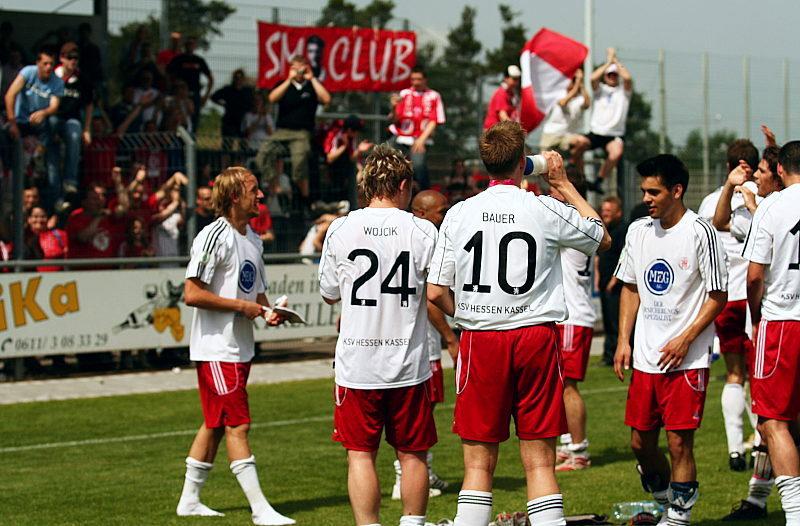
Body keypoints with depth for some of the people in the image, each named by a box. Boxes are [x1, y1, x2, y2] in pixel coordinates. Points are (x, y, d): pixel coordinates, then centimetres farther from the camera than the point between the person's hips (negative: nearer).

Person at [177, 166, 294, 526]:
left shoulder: (253, 238, 14)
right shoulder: (214, 237, -14)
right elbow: (192, 294, -19)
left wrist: (268, 312, 4)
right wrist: (241, 306, -16)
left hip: (241, 347, 9)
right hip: (216, 349, -9)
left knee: (215, 425, 14)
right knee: (237, 426, -9)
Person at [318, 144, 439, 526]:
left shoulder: (340, 230, -2)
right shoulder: (423, 232, -4)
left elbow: (329, 294, 10)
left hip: (356, 362, 0)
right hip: (409, 363, 0)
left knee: (361, 454, 5)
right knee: (412, 454, 11)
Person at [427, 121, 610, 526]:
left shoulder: (459, 214, 0)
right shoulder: (547, 210, -3)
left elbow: (435, 292, 1)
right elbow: (602, 237, 17)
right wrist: (564, 184, 23)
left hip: (480, 340, 1)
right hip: (536, 337, -1)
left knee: (479, 464, 6)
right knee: (539, 462, 2)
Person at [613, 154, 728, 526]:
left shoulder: (700, 232, -9)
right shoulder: (638, 231, 8)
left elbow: (718, 296, -8)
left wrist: (685, 340, -14)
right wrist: (623, 339, 9)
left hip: (686, 360, -6)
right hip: (645, 358, 6)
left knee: (680, 442, -5)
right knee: (640, 442, 9)